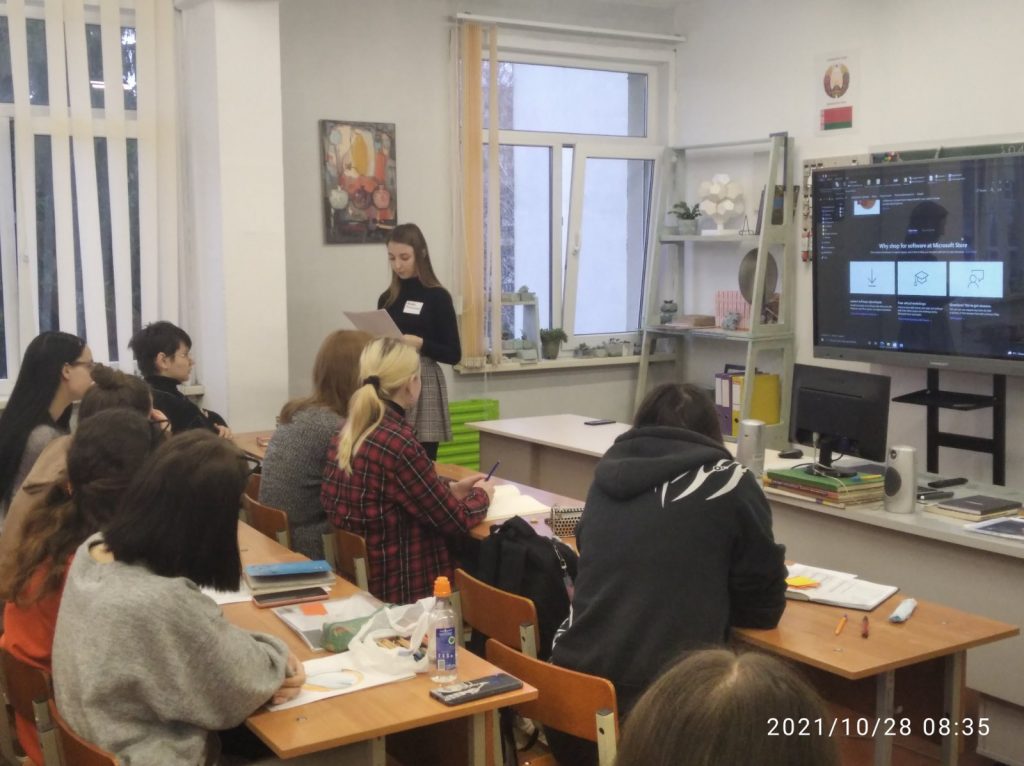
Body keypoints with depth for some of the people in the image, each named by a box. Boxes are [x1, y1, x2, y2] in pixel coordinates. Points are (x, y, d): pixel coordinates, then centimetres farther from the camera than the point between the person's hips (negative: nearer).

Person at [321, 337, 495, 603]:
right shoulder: (399, 443, -24)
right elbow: (456, 521, -13)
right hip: (400, 586, -9)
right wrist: (482, 495, 5)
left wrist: (451, 489, 16)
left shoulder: (348, 432, 2)